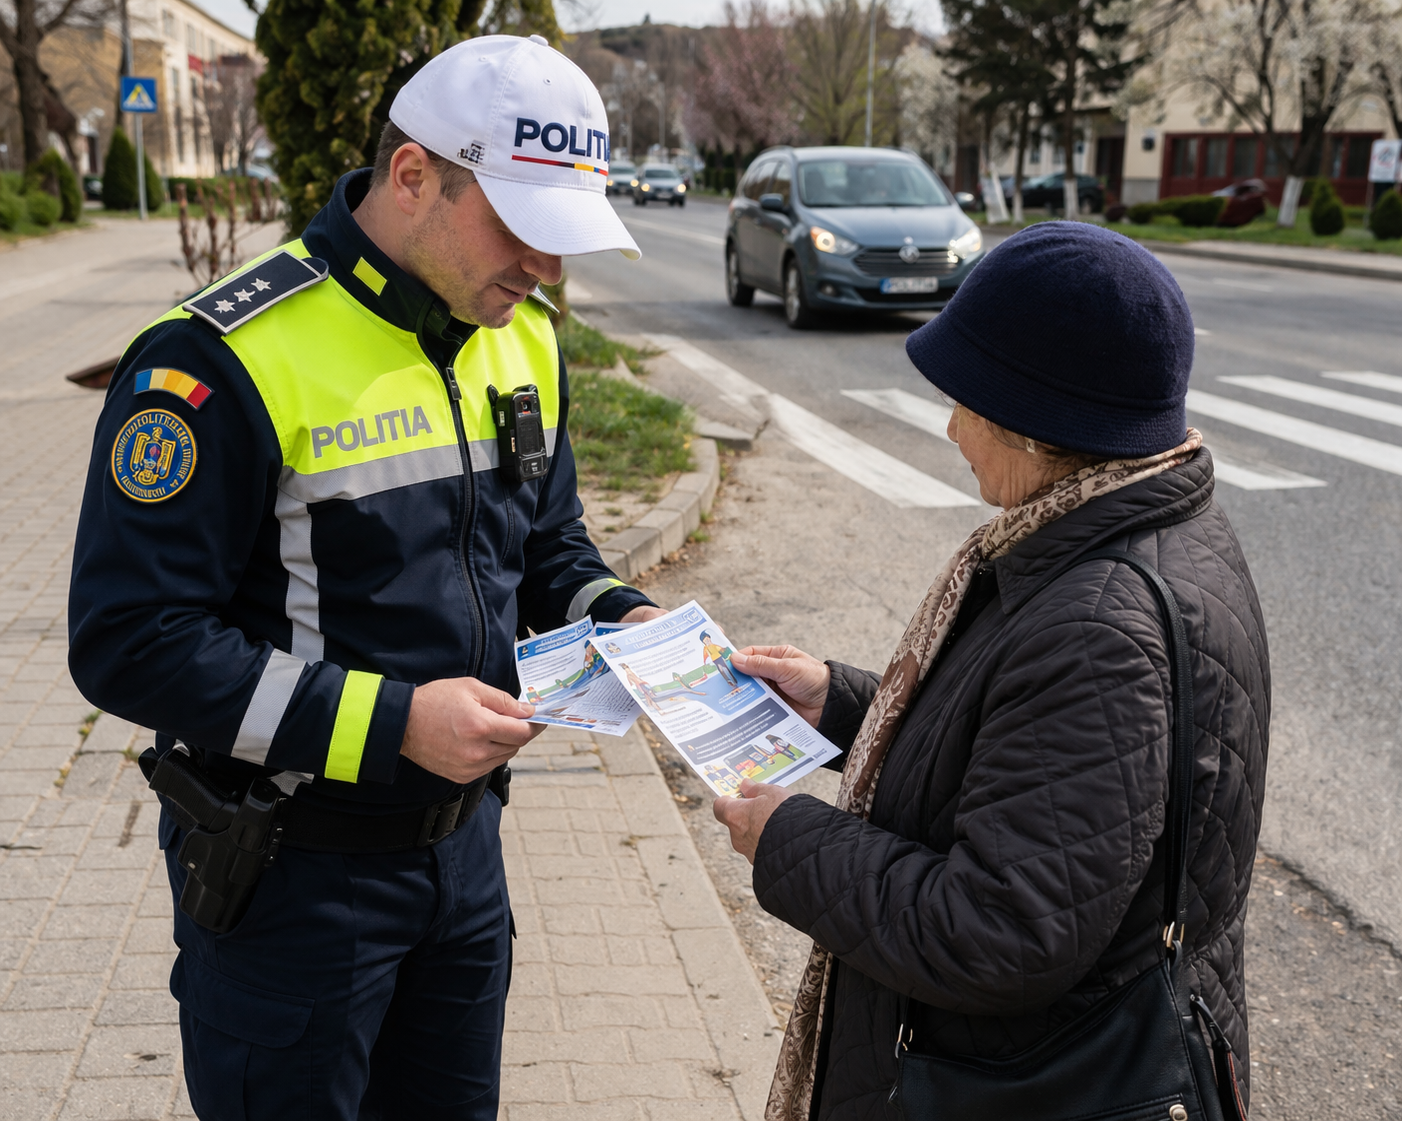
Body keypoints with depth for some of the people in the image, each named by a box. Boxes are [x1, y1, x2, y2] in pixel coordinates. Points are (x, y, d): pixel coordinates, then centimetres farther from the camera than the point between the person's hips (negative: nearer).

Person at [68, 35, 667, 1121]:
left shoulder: (523, 338, 1)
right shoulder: (229, 359, -22)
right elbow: (130, 642, -23)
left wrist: (618, 616, -8)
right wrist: (390, 723, -27)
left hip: (463, 836, 7)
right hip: (293, 867, -6)